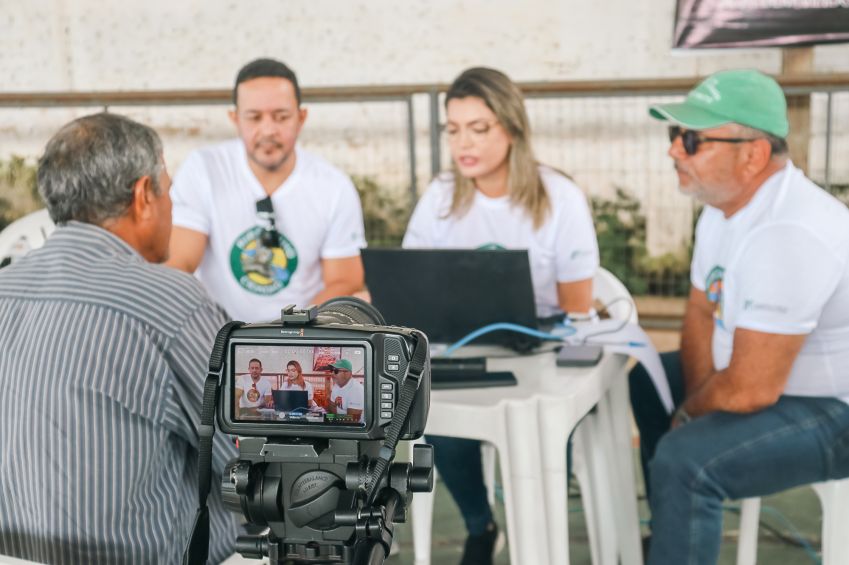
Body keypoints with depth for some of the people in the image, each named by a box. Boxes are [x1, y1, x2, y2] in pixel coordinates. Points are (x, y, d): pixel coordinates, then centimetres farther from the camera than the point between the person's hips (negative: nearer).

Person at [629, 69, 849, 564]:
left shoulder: (789, 233, -32)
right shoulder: (727, 203, -1)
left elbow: (750, 389, -31)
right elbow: (701, 312, 10)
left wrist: (689, 415, -11)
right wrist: (698, 401, -5)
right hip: (767, 378, 10)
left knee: (683, 461, -27)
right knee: (647, 382, 21)